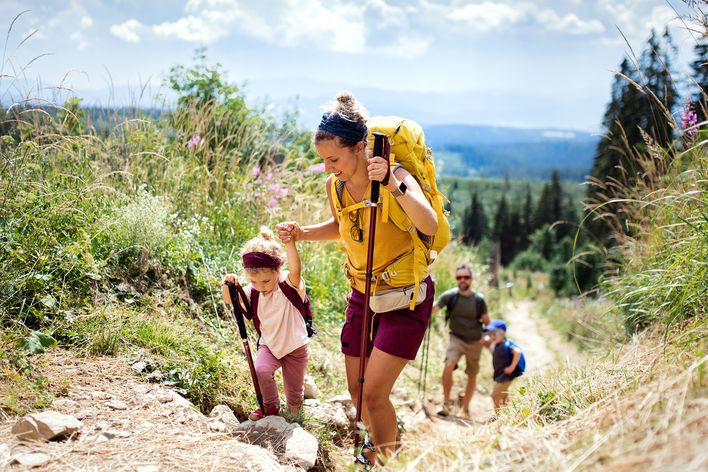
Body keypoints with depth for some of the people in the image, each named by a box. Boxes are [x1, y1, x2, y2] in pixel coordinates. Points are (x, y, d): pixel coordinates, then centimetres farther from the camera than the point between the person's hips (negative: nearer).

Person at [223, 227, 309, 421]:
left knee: (294, 399, 6)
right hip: (269, 345, 3)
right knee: (260, 371, -27)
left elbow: (295, 269, -46)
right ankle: (271, 406, 0)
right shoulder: (253, 291, -10)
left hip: (295, 346, -3)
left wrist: (289, 242, -63)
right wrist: (230, 287, -45)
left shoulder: (290, 284, -24)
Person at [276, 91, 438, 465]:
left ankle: (386, 459, 15)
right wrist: (302, 233, 0)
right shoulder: (335, 186, -6)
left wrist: (394, 186, -53)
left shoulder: (395, 176, -24)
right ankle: (377, 440, 44)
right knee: (357, 391, 13)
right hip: (362, 294, 6)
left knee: (374, 393, -10)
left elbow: (430, 226, -41)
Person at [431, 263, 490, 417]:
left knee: (472, 376, 10)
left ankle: (465, 409, 28)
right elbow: (432, 309, -21)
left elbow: (487, 321, 2)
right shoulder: (450, 296, -12)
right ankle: (446, 402, -11)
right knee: (448, 366, -26)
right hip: (457, 338, -1)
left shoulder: (478, 299, -10)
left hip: (474, 341, 1)